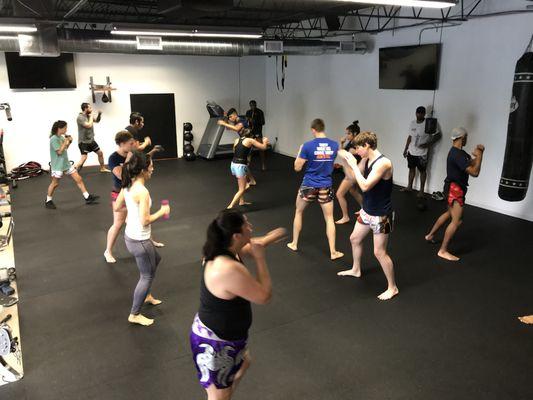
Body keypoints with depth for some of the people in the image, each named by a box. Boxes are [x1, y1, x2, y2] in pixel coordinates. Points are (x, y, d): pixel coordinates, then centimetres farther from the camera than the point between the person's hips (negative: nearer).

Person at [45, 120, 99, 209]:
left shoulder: (61, 137, 7)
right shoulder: (54, 139, -17)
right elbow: (59, 151, -21)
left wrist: (69, 142, 3)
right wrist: (65, 142, -15)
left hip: (66, 163, 8)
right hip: (57, 165, -8)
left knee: (78, 179, 4)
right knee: (55, 183, 4)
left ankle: (87, 197, 8)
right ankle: (48, 201, 21)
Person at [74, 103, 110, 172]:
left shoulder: (89, 115, 6)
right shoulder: (80, 117, -18)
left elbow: (97, 120, 21)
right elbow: (89, 125, -28)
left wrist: (99, 114, 2)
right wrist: (91, 117, -14)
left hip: (91, 140, 8)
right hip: (83, 142, -8)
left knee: (100, 153, 16)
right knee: (83, 158, -17)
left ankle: (102, 168, 34)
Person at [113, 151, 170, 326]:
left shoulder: (127, 186, 0)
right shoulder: (142, 192, -27)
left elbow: (116, 207, 11)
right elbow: (145, 221, -26)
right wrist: (162, 211, -13)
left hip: (130, 236, 9)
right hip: (139, 241, -9)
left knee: (155, 260, 31)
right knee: (147, 276, 9)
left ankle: (146, 295, 46)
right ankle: (135, 315, 22)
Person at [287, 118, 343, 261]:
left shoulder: (308, 146, -14)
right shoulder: (334, 145, -3)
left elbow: (297, 168, -7)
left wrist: (299, 152, 6)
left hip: (308, 186, -2)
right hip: (325, 187, 2)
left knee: (298, 212, 20)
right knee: (329, 218, 10)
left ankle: (294, 244, 29)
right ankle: (333, 252, 11)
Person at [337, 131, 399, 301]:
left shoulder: (383, 163, -27)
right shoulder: (366, 160, 0)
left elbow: (365, 186, -33)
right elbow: (352, 176, 12)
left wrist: (354, 164, -25)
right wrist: (344, 159, -2)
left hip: (381, 215, -9)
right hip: (366, 211, 9)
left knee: (379, 252, -3)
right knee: (355, 239, 23)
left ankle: (392, 287, 14)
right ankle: (356, 270, 47)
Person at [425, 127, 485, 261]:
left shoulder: (458, 151, 9)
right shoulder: (457, 155, -24)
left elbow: (472, 162, 12)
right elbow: (474, 172, -26)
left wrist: (477, 154, -6)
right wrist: (479, 155, -15)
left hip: (454, 188, 11)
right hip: (455, 189, -11)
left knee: (449, 214, 26)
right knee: (457, 221, -10)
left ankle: (430, 235, 38)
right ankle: (443, 251, -6)